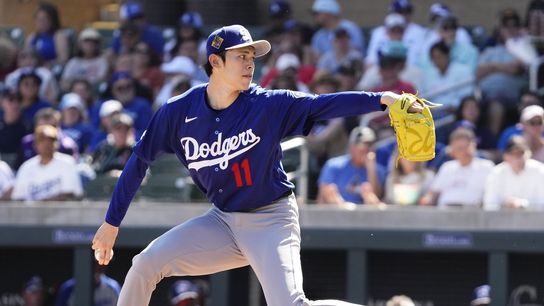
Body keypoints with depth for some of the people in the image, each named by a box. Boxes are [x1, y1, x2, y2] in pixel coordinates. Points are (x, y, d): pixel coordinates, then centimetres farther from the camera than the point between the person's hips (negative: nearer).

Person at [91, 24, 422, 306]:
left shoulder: (269, 105, -15)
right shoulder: (179, 111, -7)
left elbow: (323, 105, -26)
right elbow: (140, 160, 2)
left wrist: (380, 99, -42)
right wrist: (112, 223, 3)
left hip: (271, 222, -4)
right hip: (221, 221, 4)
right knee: (146, 264, -7)